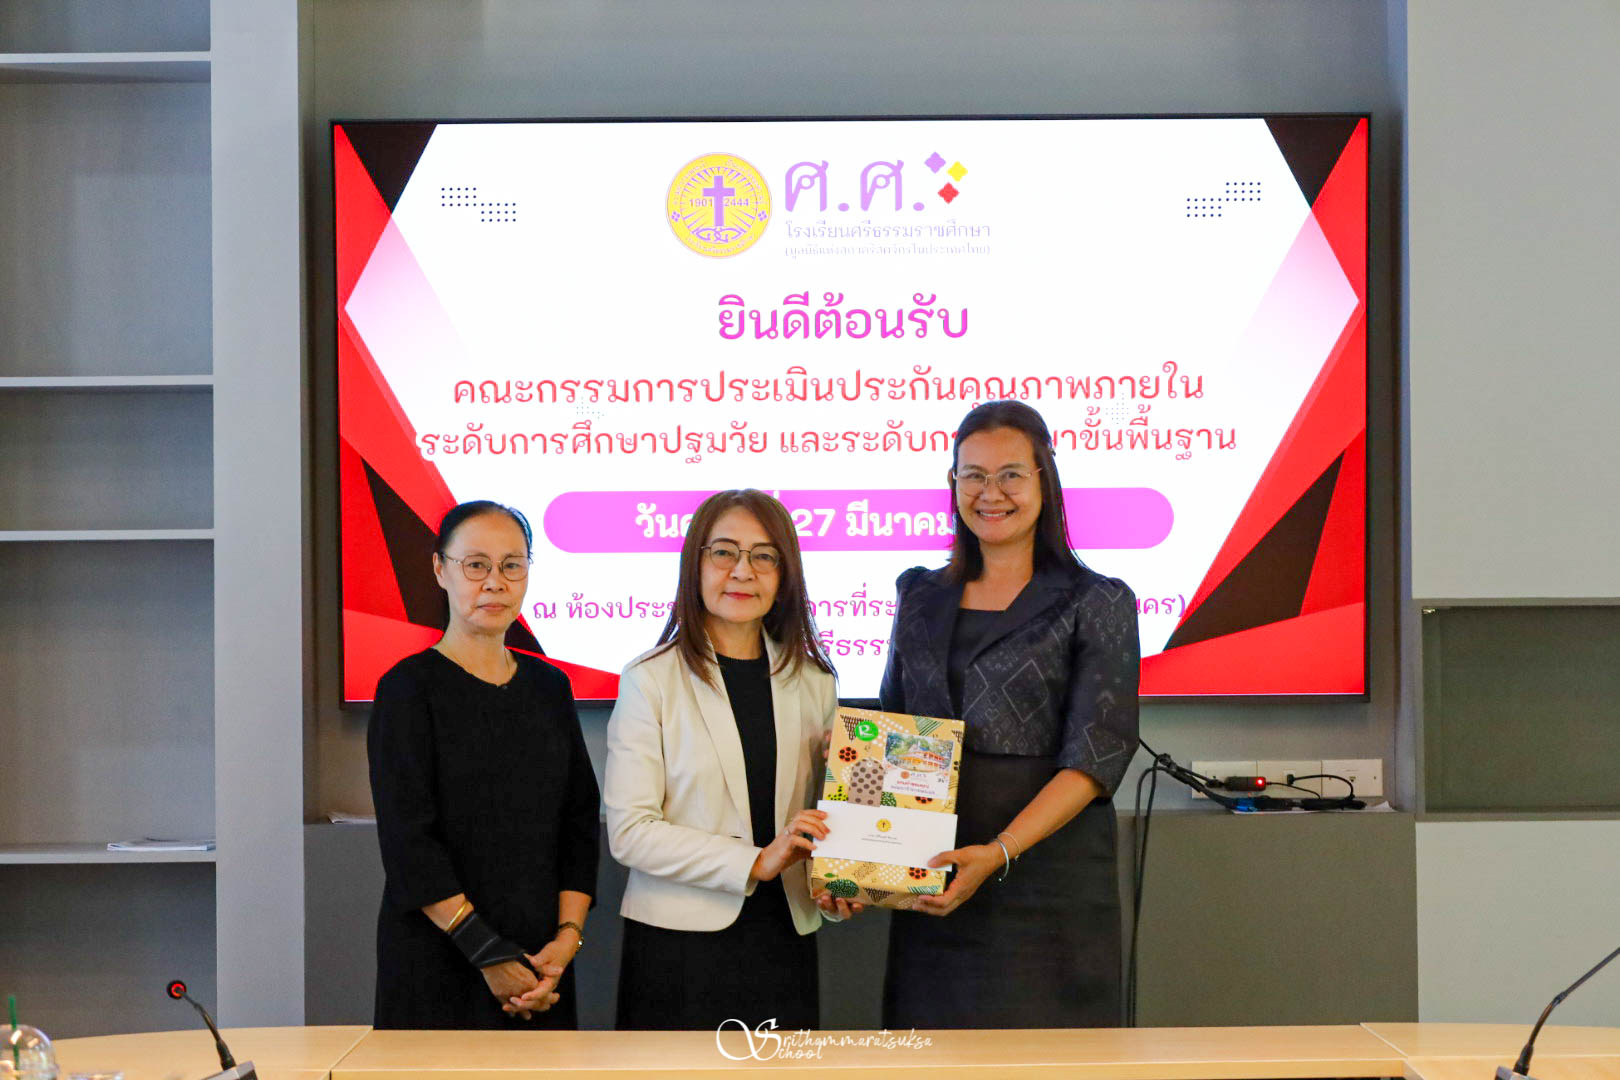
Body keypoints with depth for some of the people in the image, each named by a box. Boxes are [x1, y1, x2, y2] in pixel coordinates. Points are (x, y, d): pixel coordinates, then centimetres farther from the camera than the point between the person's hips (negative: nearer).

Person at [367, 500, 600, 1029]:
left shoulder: (549, 687, 10)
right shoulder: (410, 688, -6)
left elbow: (580, 823, 8)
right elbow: (408, 843, -12)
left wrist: (567, 937, -6)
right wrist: (489, 955, -16)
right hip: (437, 966, -4)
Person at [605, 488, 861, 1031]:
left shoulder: (812, 682, 9)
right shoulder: (651, 681, -5)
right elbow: (629, 832, -11)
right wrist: (754, 863, -18)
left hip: (785, 938, 4)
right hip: (679, 945, -4)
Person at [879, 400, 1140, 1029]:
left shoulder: (1096, 605, -1)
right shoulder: (921, 597, 13)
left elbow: (1095, 758, -10)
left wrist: (999, 853, -23)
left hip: (1048, 882, -4)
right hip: (931, 881, 4)